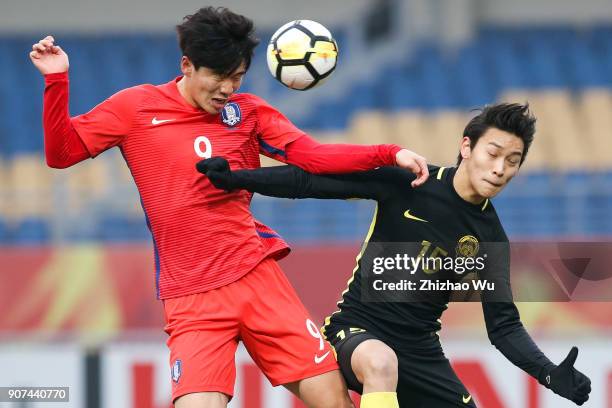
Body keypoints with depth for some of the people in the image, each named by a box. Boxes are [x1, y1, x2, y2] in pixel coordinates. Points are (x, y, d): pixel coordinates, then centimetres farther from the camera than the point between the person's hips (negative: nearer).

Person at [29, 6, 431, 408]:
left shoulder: (248, 112, 8)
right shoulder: (136, 107, 4)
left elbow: (312, 156, -2)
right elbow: (63, 152, 6)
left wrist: (389, 155, -15)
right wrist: (57, 81, -8)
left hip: (258, 279, 2)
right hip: (191, 298, -2)